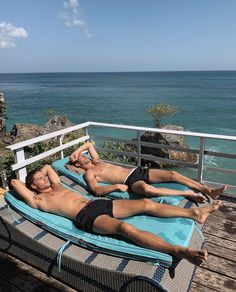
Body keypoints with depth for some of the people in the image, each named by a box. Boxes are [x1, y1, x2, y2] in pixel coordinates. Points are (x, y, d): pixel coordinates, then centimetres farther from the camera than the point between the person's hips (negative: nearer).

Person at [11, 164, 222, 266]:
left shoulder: (57, 187, 29)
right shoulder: (38, 200, 10)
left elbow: (47, 166, 44)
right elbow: (15, 182, 6)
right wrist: (33, 179, 22)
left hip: (98, 204, 8)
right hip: (86, 217, -8)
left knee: (146, 203, -7)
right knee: (125, 227, -37)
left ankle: (194, 213, -5)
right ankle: (176, 250, -50)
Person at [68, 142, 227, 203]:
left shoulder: (96, 161, 24)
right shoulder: (89, 173, 4)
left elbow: (89, 144, 37)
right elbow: (96, 190, -12)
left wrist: (76, 151, 23)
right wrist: (117, 186, -22)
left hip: (137, 171, 8)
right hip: (130, 181, -7)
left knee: (172, 174, -11)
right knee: (147, 189, -42)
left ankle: (210, 192, -9)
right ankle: (188, 193, -26)